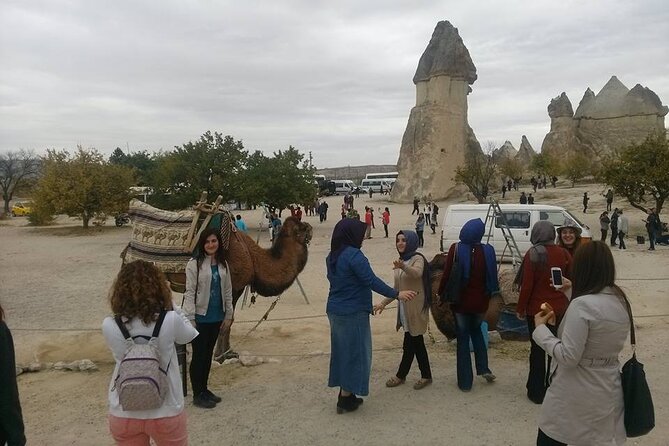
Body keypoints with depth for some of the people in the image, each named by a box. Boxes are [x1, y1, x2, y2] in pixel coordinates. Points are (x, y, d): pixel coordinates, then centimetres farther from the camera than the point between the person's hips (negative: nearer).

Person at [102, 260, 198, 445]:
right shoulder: (170, 321, -20)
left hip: (124, 414, 2)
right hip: (166, 412, -1)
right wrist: (170, 306, 0)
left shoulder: (109, 326, -15)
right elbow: (189, 334, 0)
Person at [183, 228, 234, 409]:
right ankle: (197, 395, 16)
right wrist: (190, 318, -16)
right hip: (201, 317, -5)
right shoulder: (194, 264, -11)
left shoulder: (223, 264, 6)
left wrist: (228, 315, 9)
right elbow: (190, 292, -12)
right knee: (199, 356, 4)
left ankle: (204, 389, 29)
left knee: (208, 354, 16)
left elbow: (228, 291, 10)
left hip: (217, 317, 5)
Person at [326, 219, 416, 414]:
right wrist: (396, 294, -17)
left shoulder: (332, 256, 9)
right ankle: (345, 400, 9)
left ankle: (345, 395, 25)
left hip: (335, 310, 9)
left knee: (343, 351, 16)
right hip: (353, 313, -9)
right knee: (354, 353, 2)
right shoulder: (354, 255, -19)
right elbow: (372, 281, -22)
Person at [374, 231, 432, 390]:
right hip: (404, 307, 8)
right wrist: (383, 303, 14)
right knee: (416, 343, 14)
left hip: (416, 308, -8)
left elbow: (417, 273, -36)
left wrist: (404, 267, -56)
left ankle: (401, 375, 16)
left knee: (410, 344, 2)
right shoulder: (401, 261, 13)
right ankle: (426, 376, 23)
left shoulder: (417, 259, -12)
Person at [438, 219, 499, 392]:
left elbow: (447, 275, -12)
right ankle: (483, 368, 18)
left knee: (463, 339, 9)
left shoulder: (456, 249, -15)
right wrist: (490, 294, 16)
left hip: (461, 301, -2)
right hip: (480, 301, 2)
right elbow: (492, 277, 0)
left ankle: (465, 382, 14)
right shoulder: (488, 250, -9)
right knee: (476, 331, 28)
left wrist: (441, 294, 2)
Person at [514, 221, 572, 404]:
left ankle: (537, 392, 13)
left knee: (537, 350, 6)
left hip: (537, 308, -4)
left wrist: (521, 308, -5)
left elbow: (527, 285, -14)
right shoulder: (563, 253, -3)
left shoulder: (533, 254, -14)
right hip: (559, 308, 4)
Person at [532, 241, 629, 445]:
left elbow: (568, 357, -24)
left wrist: (540, 328, -12)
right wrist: (570, 290, 21)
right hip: (608, 394, 7)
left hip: (575, 397, -7)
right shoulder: (620, 300, 1)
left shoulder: (582, 305, -23)